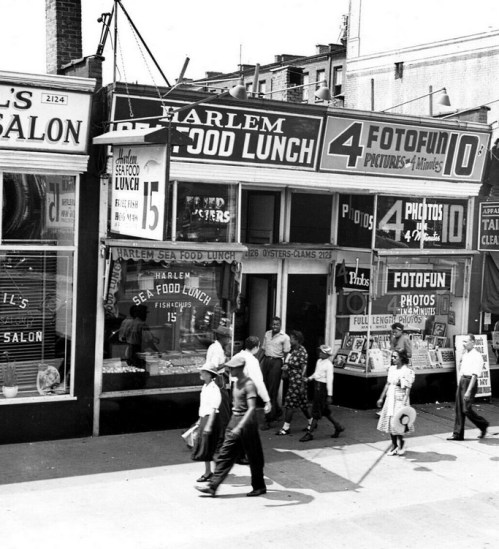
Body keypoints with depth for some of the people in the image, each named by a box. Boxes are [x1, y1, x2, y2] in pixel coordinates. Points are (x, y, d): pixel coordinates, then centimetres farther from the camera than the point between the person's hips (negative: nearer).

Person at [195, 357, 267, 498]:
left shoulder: (249, 385, -18)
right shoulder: (236, 382, 9)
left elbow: (252, 408, -26)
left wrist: (240, 427, -34)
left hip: (246, 423, -8)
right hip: (234, 420, 8)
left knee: (254, 458, 6)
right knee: (225, 455, 5)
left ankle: (259, 487, 21)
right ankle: (212, 486, 5)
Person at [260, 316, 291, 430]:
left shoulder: (284, 337, -2)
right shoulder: (267, 334, 13)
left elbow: (286, 353, -4)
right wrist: (260, 362, 8)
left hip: (276, 362, -5)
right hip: (266, 360, 5)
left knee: (272, 392, -7)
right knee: (266, 389, 6)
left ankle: (269, 420, -5)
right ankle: (277, 411, 30)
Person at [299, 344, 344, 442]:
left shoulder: (328, 365, -16)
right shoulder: (319, 361, 9)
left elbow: (330, 380, -17)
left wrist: (330, 395, -17)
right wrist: (309, 378, 7)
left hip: (323, 387, -9)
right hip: (317, 385, 9)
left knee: (316, 411, -4)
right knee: (325, 411, 16)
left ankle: (309, 433, 1)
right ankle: (338, 427, 31)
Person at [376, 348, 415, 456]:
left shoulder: (407, 371, -12)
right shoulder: (392, 368, 8)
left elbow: (407, 389, -16)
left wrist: (404, 403, -23)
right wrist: (381, 398, 17)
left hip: (399, 399, -7)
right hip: (390, 398, 7)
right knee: (389, 421, 9)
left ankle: (401, 444, 14)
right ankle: (394, 444, 21)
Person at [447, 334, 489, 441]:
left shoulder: (477, 356, -13)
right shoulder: (464, 354, 14)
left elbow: (475, 375, -18)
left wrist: (469, 391, -23)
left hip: (470, 382, -8)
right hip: (461, 381, 8)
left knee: (466, 409, -8)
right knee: (459, 409, 6)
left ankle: (483, 425, 15)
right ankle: (458, 434, 11)